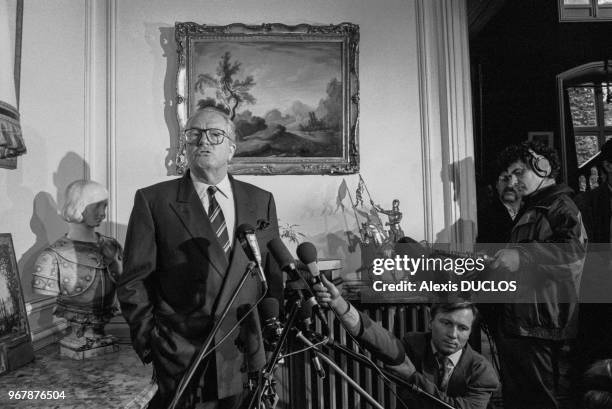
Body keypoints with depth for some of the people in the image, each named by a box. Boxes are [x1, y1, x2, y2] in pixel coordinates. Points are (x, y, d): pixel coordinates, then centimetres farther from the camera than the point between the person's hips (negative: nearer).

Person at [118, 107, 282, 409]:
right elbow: (134, 282, 0)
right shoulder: (153, 200, -2)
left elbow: (273, 276, 8)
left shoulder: (261, 201, 6)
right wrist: (149, 342, -3)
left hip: (245, 353, 3)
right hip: (179, 357, -2)